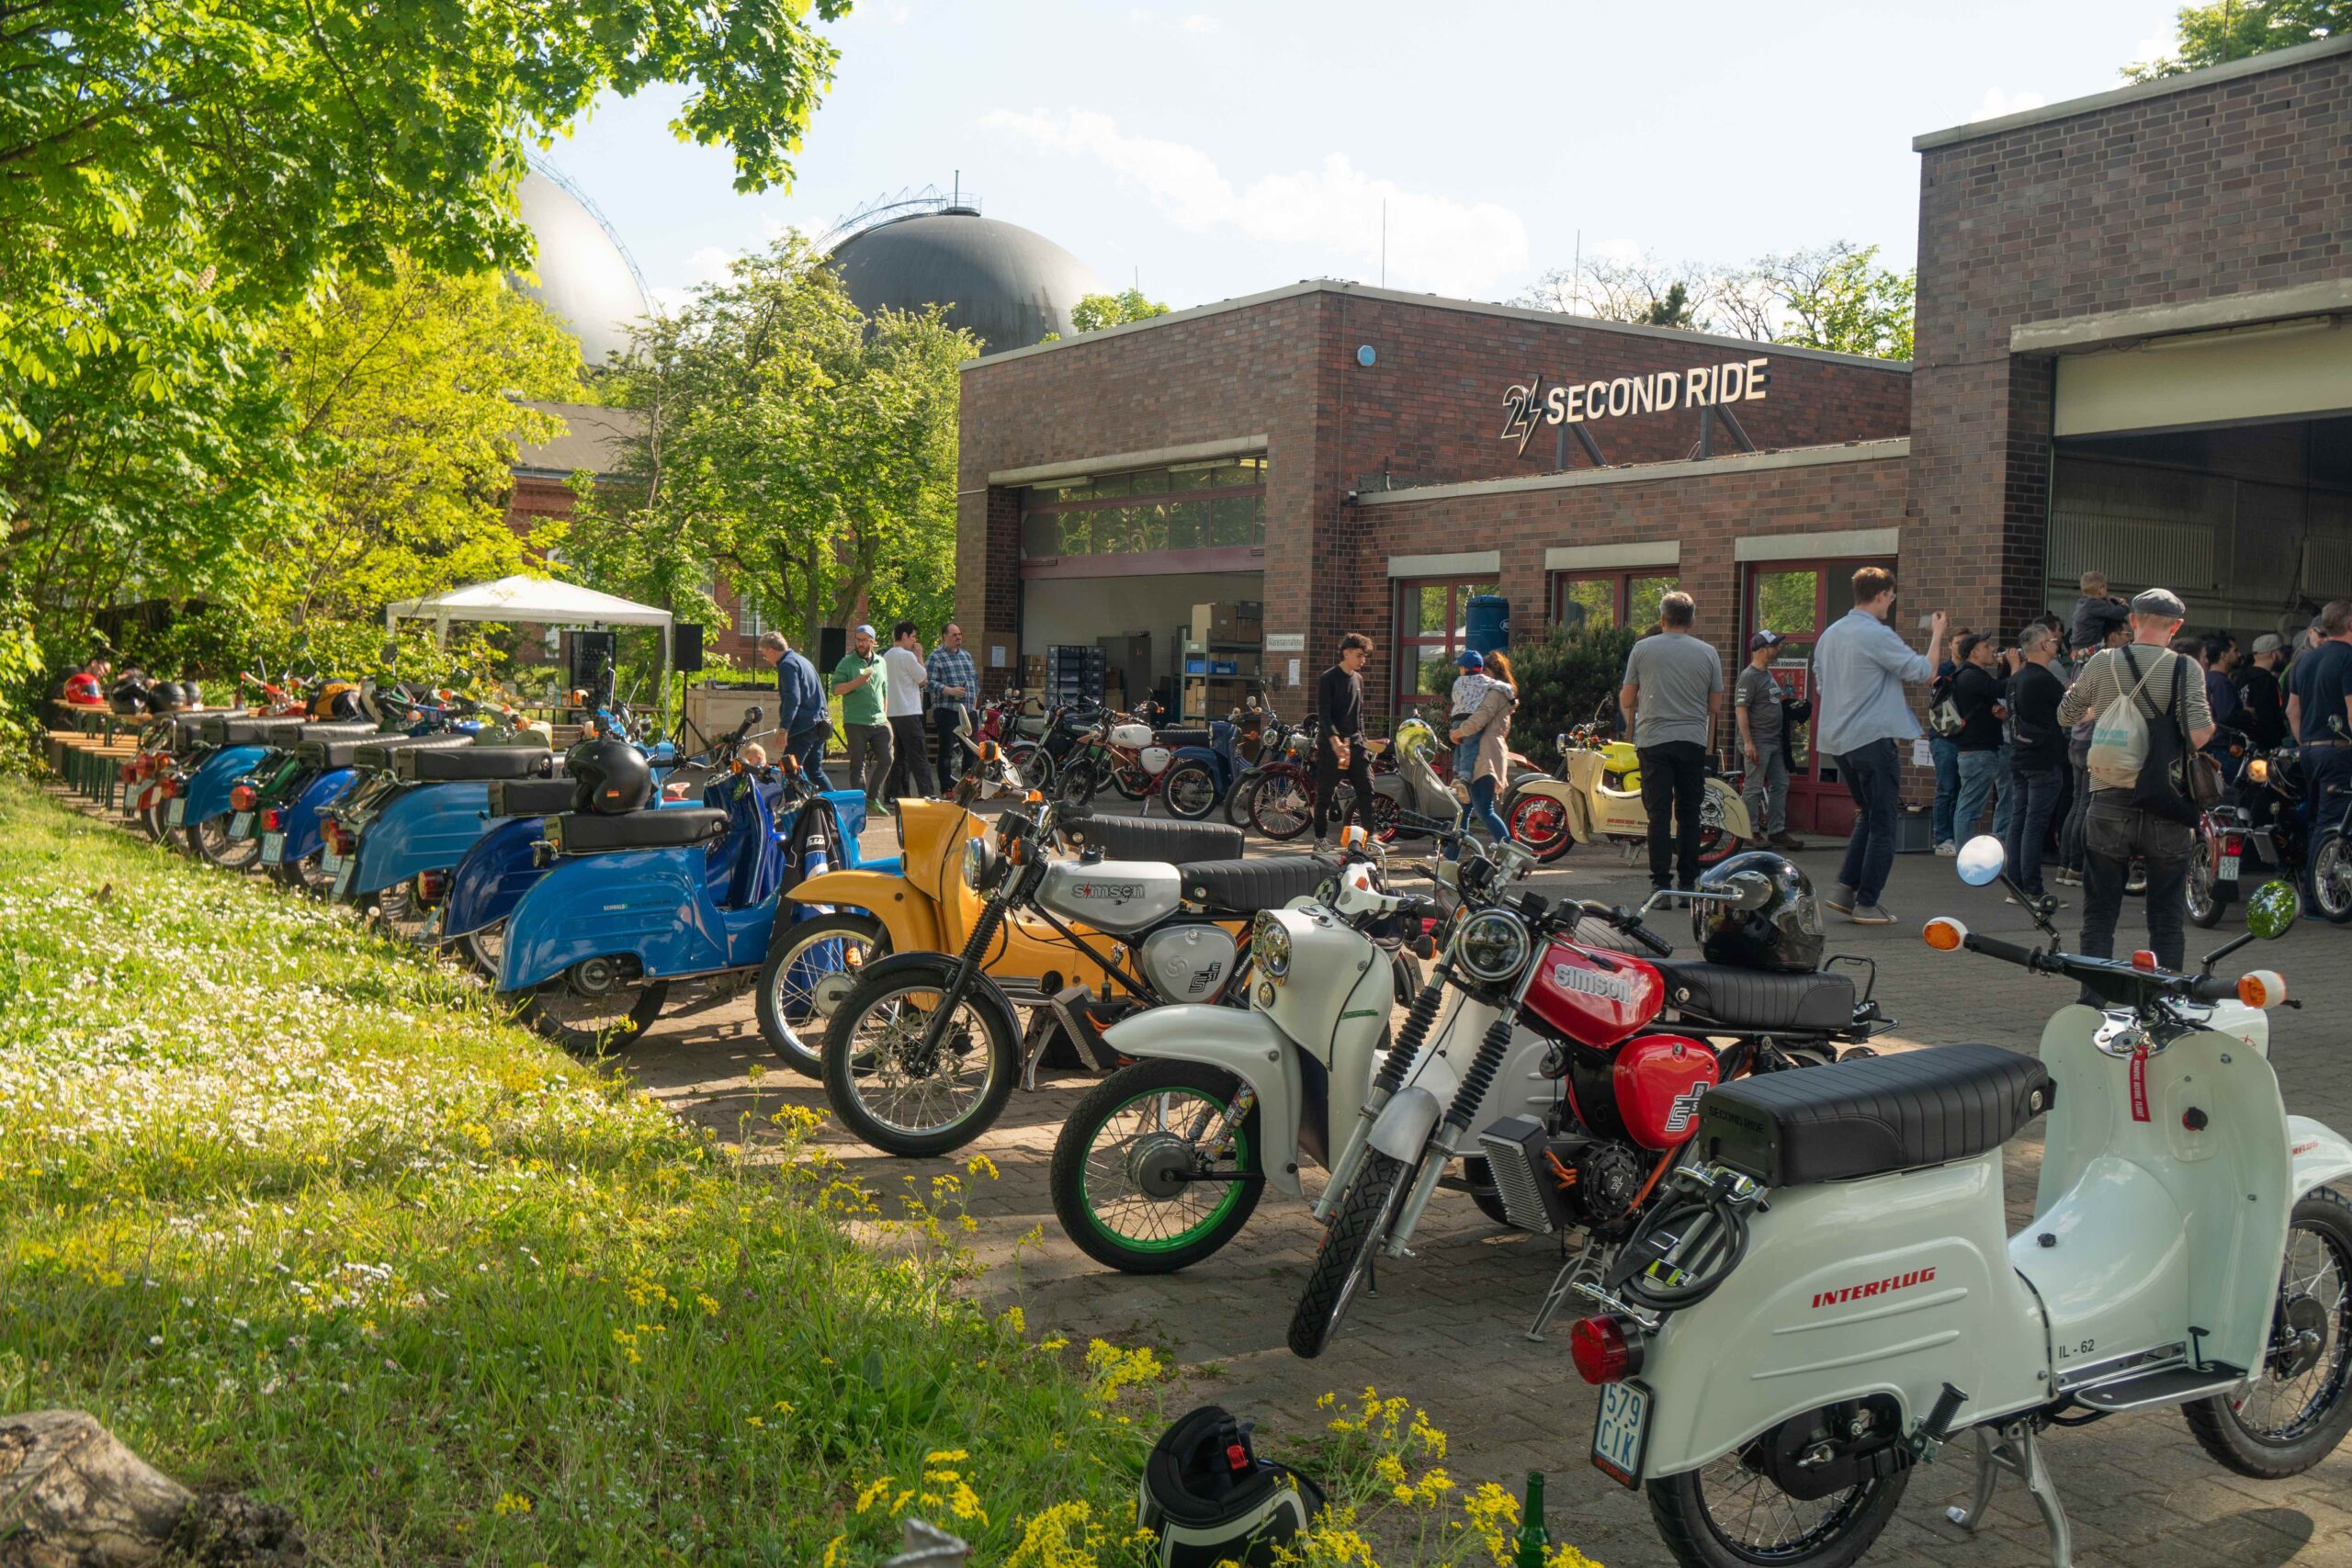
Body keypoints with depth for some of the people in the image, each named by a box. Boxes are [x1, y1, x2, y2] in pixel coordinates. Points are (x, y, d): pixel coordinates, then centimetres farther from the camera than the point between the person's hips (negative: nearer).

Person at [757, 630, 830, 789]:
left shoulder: (787, 664, -11)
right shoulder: (803, 661, 20)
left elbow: (792, 698, -22)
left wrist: (783, 728, -26)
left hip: (803, 727, -10)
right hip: (818, 725, 10)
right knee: (815, 772, 15)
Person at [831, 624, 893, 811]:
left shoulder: (880, 662, 14)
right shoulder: (847, 663, -2)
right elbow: (836, 689, -11)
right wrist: (857, 682, -24)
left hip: (879, 722, 5)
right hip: (855, 723, -5)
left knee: (886, 759, 0)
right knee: (858, 764, 0)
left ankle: (872, 797, 15)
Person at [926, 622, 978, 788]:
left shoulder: (966, 655, 19)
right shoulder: (936, 656, -3)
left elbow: (975, 678, 25)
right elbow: (929, 682, -12)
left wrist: (975, 697, 12)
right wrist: (950, 691, -22)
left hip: (968, 711, 6)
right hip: (947, 711, -6)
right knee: (946, 752, -4)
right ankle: (947, 789, 0)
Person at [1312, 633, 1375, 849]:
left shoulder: (1358, 679, 16)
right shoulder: (1328, 678, -7)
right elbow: (1323, 713, -15)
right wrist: (1335, 740, -26)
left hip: (1354, 743, 7)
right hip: (1330, 744, -6)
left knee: (1366, 789, 1)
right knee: (1325, 793, -1)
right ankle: (1321, 838, 6)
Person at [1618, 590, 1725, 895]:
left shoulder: (1642, 649, 2)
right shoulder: (1707, 653, 4)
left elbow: (1626, 701, 5)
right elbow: (1715, 706, 6)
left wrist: (1631, 725, 25)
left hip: (1653, 741, -1)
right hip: (1693, 740, 1)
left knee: (1659, 813, -1)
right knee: (1688, 814, 8)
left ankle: (1661, 883, -5)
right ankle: (1687, 883, 11)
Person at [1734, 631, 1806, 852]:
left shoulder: (1768, 674, 16)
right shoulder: (1749, 677, -14)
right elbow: (1740, 710, -19)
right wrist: (1747, 742, -23)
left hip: (1775, 741, 10)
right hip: (1758, 742, -10)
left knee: (1780, 785, 11)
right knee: (1754, 788, -4)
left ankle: (1776, 831, 16)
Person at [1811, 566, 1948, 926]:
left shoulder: (1829, 635, 11)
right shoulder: (1878, 635, -15)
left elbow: (1820, 686, 19)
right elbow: (1923, 670, -12)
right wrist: (1936, 634, 3)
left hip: (1838, 740, 8)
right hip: (1873, 739, -8)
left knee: (1868, 815, 20)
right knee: (1882, 824, 1)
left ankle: (1844, 888, 12)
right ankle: (1867, 903, 2)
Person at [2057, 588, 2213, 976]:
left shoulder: (2103, 663, -1)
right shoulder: (2186, 669, -5)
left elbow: (2066, 716, 11)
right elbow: (2198, 734, -15)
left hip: (2110, 803, 1)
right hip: (2167, 808, -1)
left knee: (2099, 915, 9)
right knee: (2167, 918, 9)